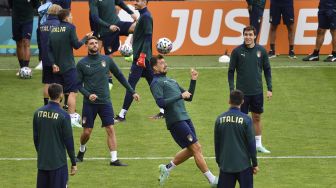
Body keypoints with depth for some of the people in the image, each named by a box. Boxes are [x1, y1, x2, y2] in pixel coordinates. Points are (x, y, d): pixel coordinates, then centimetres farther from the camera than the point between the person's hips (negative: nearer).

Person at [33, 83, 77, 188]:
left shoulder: (38, 113, 3)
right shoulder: (63, 115, -13)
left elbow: (35, 137, 11)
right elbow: (68, 141, -10)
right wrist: (73, 163, -2)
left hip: (42, 162, 5)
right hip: (58, 163, -5)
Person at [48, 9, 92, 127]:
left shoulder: (53, 30, 9)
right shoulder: (70, 28, -9)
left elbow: (49, 49, 4)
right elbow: (76, 45, -9)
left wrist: (53, 63, -1)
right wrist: (86, 38, 7)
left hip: (57, 67, 7)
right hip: (68, 66, -7)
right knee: (72, 92, -9)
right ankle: (72, 118, -18)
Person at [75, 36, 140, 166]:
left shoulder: (107, 60, 4)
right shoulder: (82, 64, -1)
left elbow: (120, 76, 12)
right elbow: (78, 84, 2)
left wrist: (132, 92, 10)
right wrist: (88, 94, -16)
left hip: (105, 102, 1)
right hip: (89, 103, -1)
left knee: (110, 129, -7)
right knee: (87, 132, 2)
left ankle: (114, 159, -7)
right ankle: (82, 150, 33)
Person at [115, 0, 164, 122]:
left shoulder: (146, 16, -14)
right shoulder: (143, 15, 15)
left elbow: (148, 37, -20)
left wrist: (142, 56, -25)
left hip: (141, 56, -10)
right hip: (143, 56, 10)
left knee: (131, 84, -9)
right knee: (153, 83, 12)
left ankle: (122, 115, -8)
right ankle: (163, 111, 14)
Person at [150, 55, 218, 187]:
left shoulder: (171, 81, 23)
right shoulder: (156, 83, -3)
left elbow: (189, 97, 24)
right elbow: (161, 102, -17)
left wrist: (193, 80, 15)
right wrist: (180, 96, -16)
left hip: (185, 118, 9)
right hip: (175, 120, -9)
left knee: (190, 150, 13)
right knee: (196, 148, -8)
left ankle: (167, 168, 26)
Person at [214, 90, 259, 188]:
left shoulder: (220, 119, 1)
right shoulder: (246, 119, -9)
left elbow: (217, 143, 8)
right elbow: (251, 143, -6)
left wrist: (219, 161, 20)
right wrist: (255, 164, 3)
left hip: (225, 164, 3)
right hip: (243, 165, -3)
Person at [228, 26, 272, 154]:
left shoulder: (261, 50, -1)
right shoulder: (237, 51, -7)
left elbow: (267, 70, 7)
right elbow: (231, 71, -2)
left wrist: (269, 89, 3)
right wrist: (232, 89, -9)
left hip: (257, 91, 2)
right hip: (242, 91, -2)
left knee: (257, 117, 11)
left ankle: (258, 144, 22)